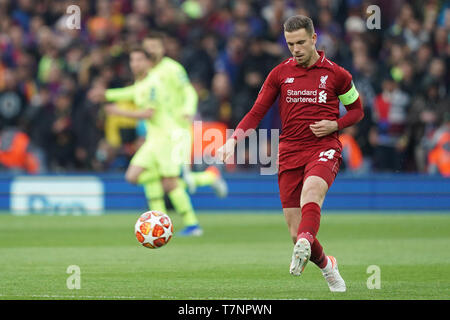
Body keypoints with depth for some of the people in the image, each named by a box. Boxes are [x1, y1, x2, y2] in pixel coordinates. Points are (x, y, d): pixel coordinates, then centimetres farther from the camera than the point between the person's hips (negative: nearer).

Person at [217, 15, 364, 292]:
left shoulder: (336, 75, 5)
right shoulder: (280, 74, 9)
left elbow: (357, 110, 17)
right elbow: (257, 113, 8)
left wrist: (335, 125, -4)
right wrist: (233, 140, -7)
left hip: (324, 149, -2)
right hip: (290, 153, 3)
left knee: (311, 190, -38)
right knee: (296, 232, -3)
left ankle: (303, 248, -60)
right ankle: (326, 265, 26)